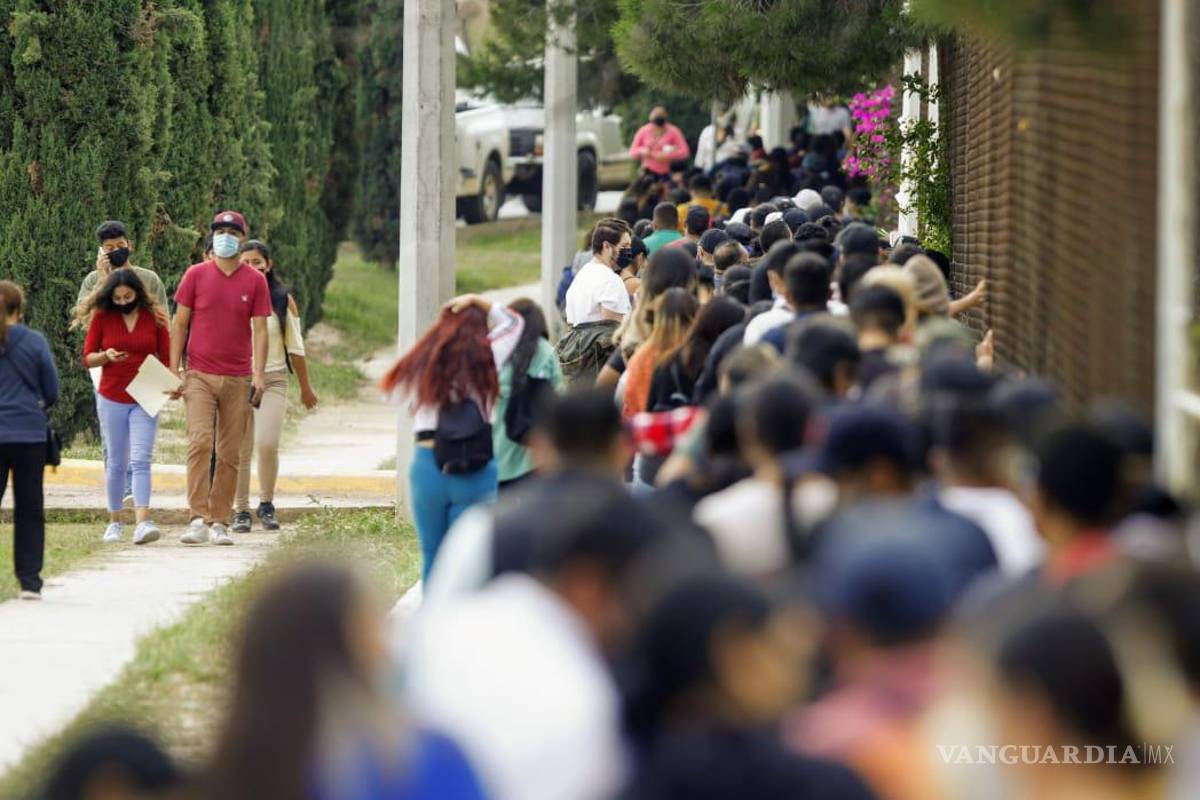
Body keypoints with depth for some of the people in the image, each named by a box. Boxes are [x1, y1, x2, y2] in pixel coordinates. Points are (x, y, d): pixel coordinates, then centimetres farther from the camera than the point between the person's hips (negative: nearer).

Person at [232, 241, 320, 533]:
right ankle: (241, 511, 11)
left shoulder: (283, 300, 4)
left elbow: (295, 348, 11)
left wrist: (305, 388, 15)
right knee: (240, 449, 0)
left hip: (273, 380, -1)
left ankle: (266, 504, 3)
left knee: (267, 443, -15)